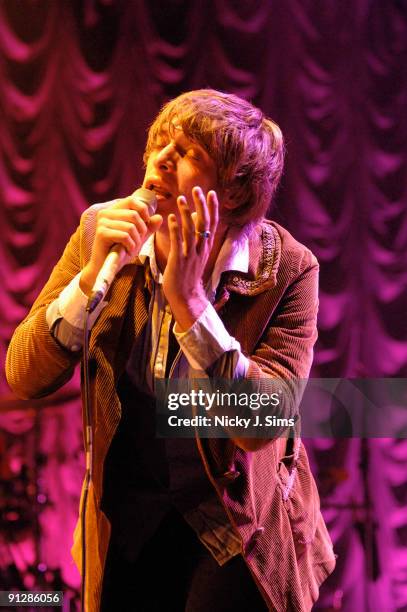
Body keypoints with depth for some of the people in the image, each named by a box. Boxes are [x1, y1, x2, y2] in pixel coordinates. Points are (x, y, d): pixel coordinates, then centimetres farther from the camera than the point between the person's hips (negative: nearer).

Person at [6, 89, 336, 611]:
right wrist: (94, 275, -27)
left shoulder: (285, 269, -18)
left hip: (237, 522, -2)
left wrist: (188, 299, -34)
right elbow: (24, 379, -13)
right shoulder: (100, 232, -11)